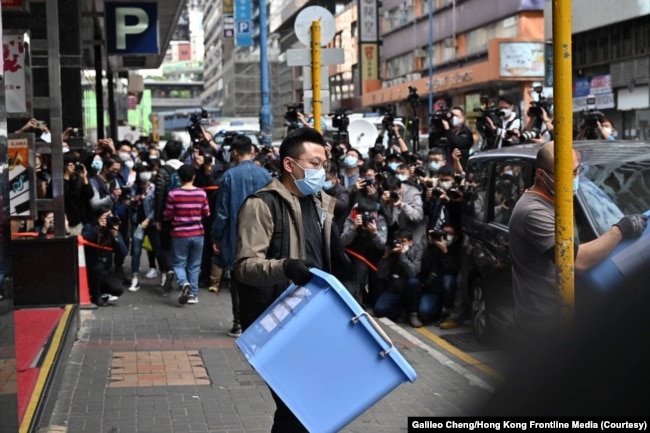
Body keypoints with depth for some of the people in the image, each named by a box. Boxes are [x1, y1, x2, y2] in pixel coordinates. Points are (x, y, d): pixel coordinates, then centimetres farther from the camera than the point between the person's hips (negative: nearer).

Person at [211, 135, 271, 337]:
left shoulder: (229, 176, -10)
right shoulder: (265, 175, -4)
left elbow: (222, 211, -8)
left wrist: (216, 237, 1)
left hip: (236, 236, -2)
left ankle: (240, 323, 8)